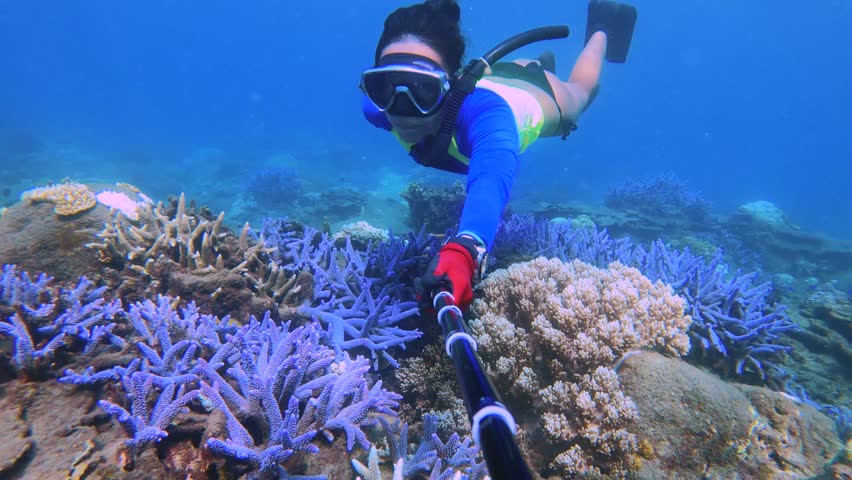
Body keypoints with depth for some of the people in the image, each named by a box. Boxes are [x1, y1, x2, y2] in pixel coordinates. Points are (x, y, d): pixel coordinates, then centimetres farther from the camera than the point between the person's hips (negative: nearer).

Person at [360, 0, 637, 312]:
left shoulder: (482, 111, -53)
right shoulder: (378, 107, -37)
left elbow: (491, 180, -72)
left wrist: (463, 251, -91)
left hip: (537, 96, -3)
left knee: (581, 88, 34)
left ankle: (601, 31, 61)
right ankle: (540, 63, 69)